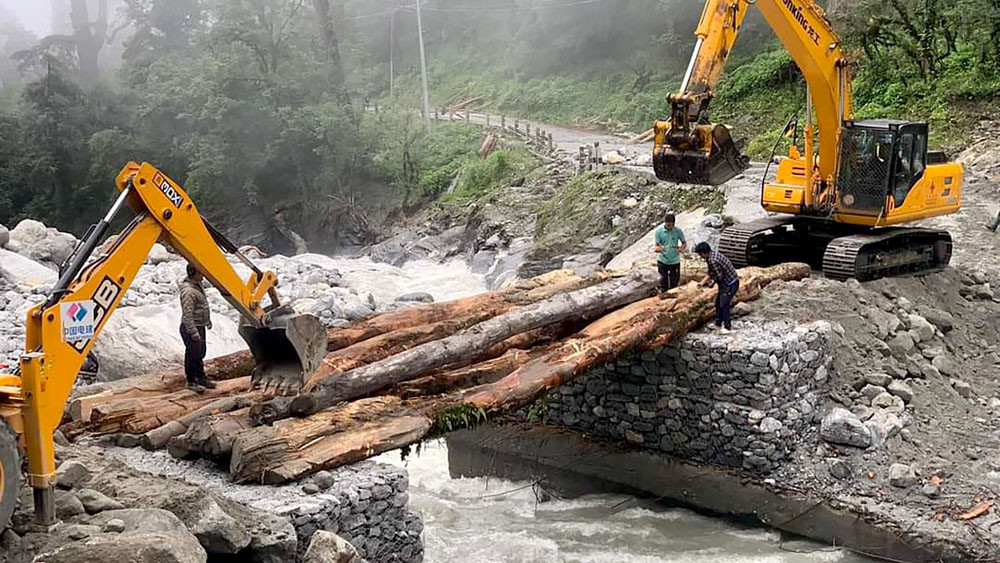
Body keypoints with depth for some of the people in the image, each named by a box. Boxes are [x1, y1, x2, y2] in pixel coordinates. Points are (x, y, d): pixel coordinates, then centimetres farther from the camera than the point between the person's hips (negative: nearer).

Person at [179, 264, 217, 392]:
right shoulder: (188, 291, -24)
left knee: (200, 353, 19)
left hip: (200, 326, 10)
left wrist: (208, 320, 28)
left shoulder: (198, 285, 8)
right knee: (192, 355, 0)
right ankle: (191, 382, 12)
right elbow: (187, 314, -27)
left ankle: (201, 378, 31)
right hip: (191, 328, -10)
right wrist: (193, 332, -28)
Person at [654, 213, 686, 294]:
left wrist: (682, 247, -21)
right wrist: (658, 248, -31)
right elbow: (657, 245, -7)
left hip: (675, 261, 1)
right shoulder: (659, 231, -9)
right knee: (663, 281, 9)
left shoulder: (678, 231, -7)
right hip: (662, 260, -1)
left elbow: (684, 242, 3)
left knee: (674, 281, 9)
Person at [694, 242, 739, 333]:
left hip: (730, 284, -11)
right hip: (726, 283, 11)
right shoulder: (713, 254, 5)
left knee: (724, 305, -6)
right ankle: (718, 324, 28)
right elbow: (711, 272, 16)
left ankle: (728, 327, 4)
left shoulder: (713, 260, -27)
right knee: (718, 303, 17)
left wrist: (712, 283, -5)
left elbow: (719, 276, -22)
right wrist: (704, 280, 12)